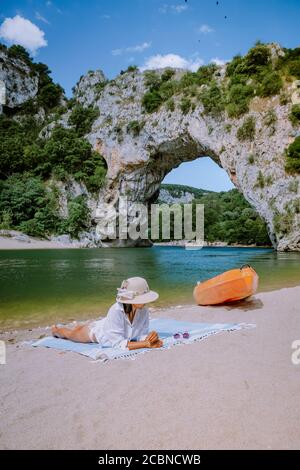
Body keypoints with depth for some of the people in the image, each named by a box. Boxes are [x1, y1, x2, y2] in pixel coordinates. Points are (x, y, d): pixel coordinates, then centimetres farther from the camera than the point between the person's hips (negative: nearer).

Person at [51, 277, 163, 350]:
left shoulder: (143, 311, -31)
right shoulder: (116, 311, -45)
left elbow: (142, 334, -23)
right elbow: (118, 343, -45)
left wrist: (150, 339, -46)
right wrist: (145, 344, -52)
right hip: (96, 330, -3)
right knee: (70, 334, 26)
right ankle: (55, 329, 57)